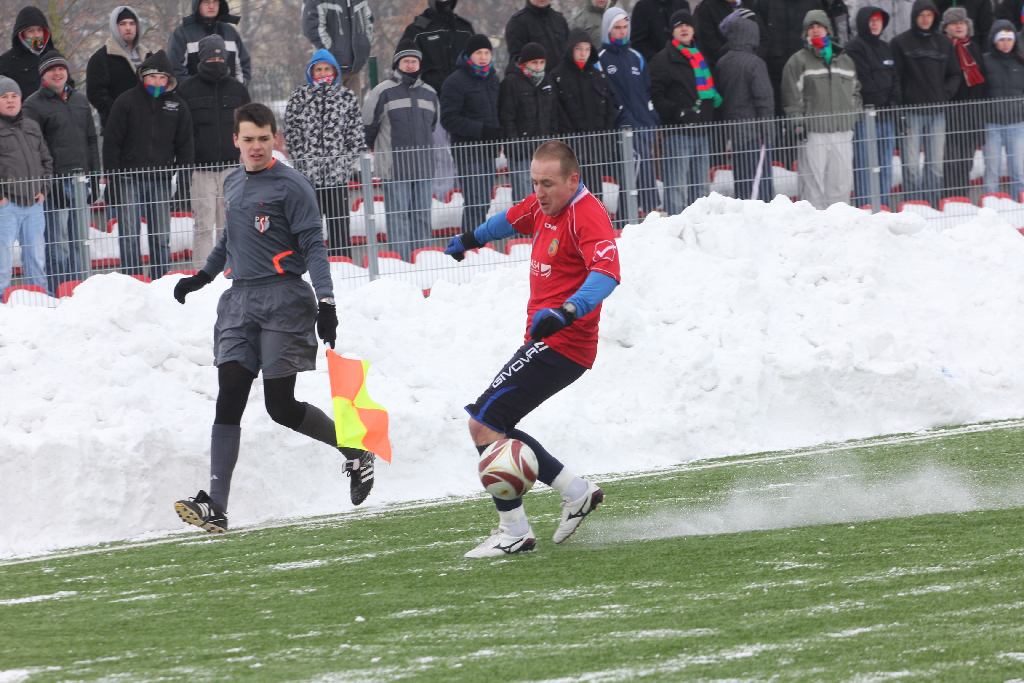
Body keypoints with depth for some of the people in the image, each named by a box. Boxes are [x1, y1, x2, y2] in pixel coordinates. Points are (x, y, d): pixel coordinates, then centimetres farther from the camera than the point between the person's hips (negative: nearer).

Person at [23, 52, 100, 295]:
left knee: (79, 238, 9)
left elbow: (91, 139, 22)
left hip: (80, 180, 6)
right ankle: (58, 291, -7)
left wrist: (95, 173, 15)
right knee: (57, 240, -8)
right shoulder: (35, 104, -3)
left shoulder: (79, 100, 17)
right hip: (55, 182, -6)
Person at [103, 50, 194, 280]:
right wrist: (112, 179, -6)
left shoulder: (177, 106, 8)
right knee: (129, 235, -5)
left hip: (161, 181, 2)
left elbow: (185, 146, 12)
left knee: (162, 238, 4)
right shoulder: (126, 102, 0)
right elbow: (111, 142, 0)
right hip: (130, 180, -2)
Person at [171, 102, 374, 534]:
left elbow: (313, 246, -10)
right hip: (239, 301, 6)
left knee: (281, 406, -6)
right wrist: (202, 276, 32)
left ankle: (356, 452, 19)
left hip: (283, 300, -6)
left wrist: (325, 301, -19)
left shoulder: (291, 186, -6)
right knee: (229, 402, -6)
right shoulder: (232, 184, 16)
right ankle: (215, 505, -13)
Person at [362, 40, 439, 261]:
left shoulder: (429, 93, 13)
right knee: (398, 216, -8)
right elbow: (368, 125, 4)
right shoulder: (383, 92, -4)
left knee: (422, 217, 7)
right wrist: (378, 150, 14)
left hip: (423, 166, 5)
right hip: (394, 166, -5)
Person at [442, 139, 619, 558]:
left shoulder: (587, 216, -17)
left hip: (561, 345, -10)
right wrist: (469, 240, 50)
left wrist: (566, 312, -48)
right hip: (542, 341, 10)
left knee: (483, 422, -15)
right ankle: (576, 493, 17)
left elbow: (606, 273, -33)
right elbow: (512, 220, 34)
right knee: (492, 427, 12)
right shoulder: (543, 206, 10)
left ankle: (514, 533, -11)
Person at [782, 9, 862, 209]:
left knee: (842, 180, 3)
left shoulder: (845, 61, 17)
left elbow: (855, 91, 25)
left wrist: (854, 115, 14)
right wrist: (797, 122, -11)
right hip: (814, 131, -4)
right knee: (814, 180, -8)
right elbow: (792, 95, -3)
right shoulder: (799, 61, 2)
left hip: (843, 131, 4)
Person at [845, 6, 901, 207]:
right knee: (865, 164, -9)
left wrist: (894, 102, 3)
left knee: (885, 163, 8)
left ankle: (885, 203, 11)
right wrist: (880, 102, -11)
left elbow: (894, 78, 19)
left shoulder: (885, 48, 20)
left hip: (886, 114, 7)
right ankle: (865, 205, -10)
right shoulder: (855, 48, -4)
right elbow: (862, 81, -11)